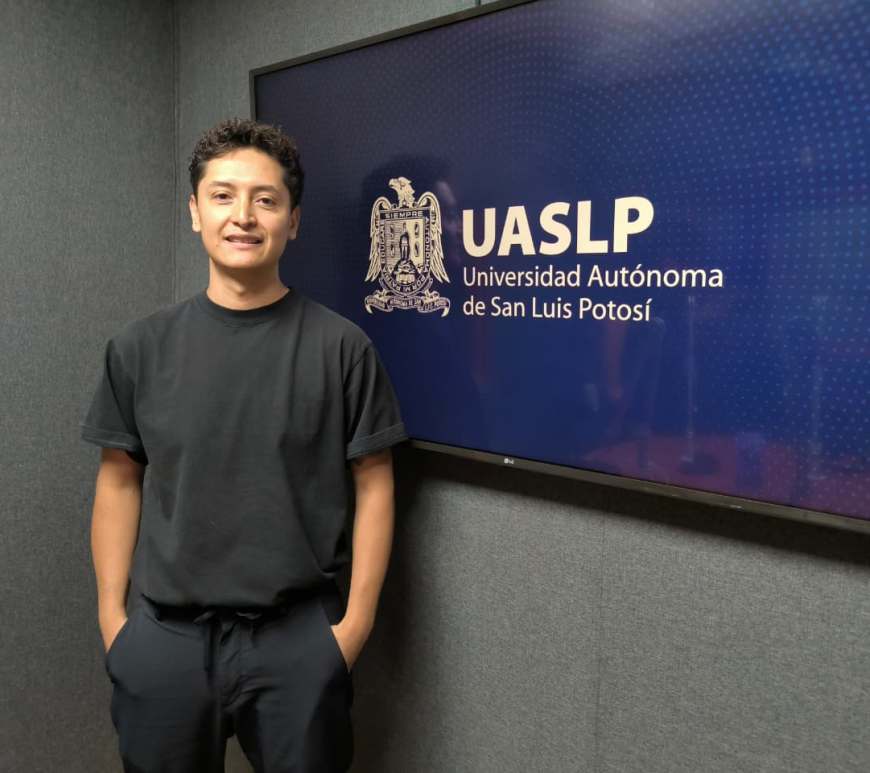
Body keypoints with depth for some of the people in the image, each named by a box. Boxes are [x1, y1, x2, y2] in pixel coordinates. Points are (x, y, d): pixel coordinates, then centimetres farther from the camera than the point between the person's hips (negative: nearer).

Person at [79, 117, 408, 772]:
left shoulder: (342, 347, -6)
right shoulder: (142, 347, 2)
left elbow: (372, 484, -4)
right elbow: (120, 480, 6)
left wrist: (357, 619, -6)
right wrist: (111, 612, 3)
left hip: (299, 635, -2)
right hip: (165, 636, 2)